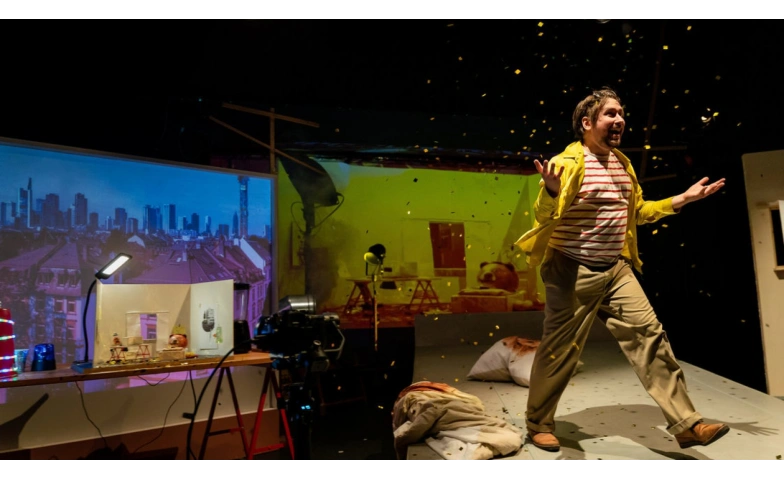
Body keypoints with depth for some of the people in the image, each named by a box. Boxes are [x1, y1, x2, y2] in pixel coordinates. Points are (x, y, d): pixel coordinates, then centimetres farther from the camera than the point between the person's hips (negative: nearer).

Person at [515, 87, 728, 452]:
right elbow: (546, 216, -21)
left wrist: (683, 198, 15)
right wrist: (550, 191, -42)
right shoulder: (569, 162, -12)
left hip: (616, 269, 7)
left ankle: (685, 424, 12)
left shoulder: (622, 163, 13)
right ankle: (538, 424, 20)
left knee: (649, 335, 1)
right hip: (573, 273, -7)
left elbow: (638, 212, 23)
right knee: (560, 350, 2)